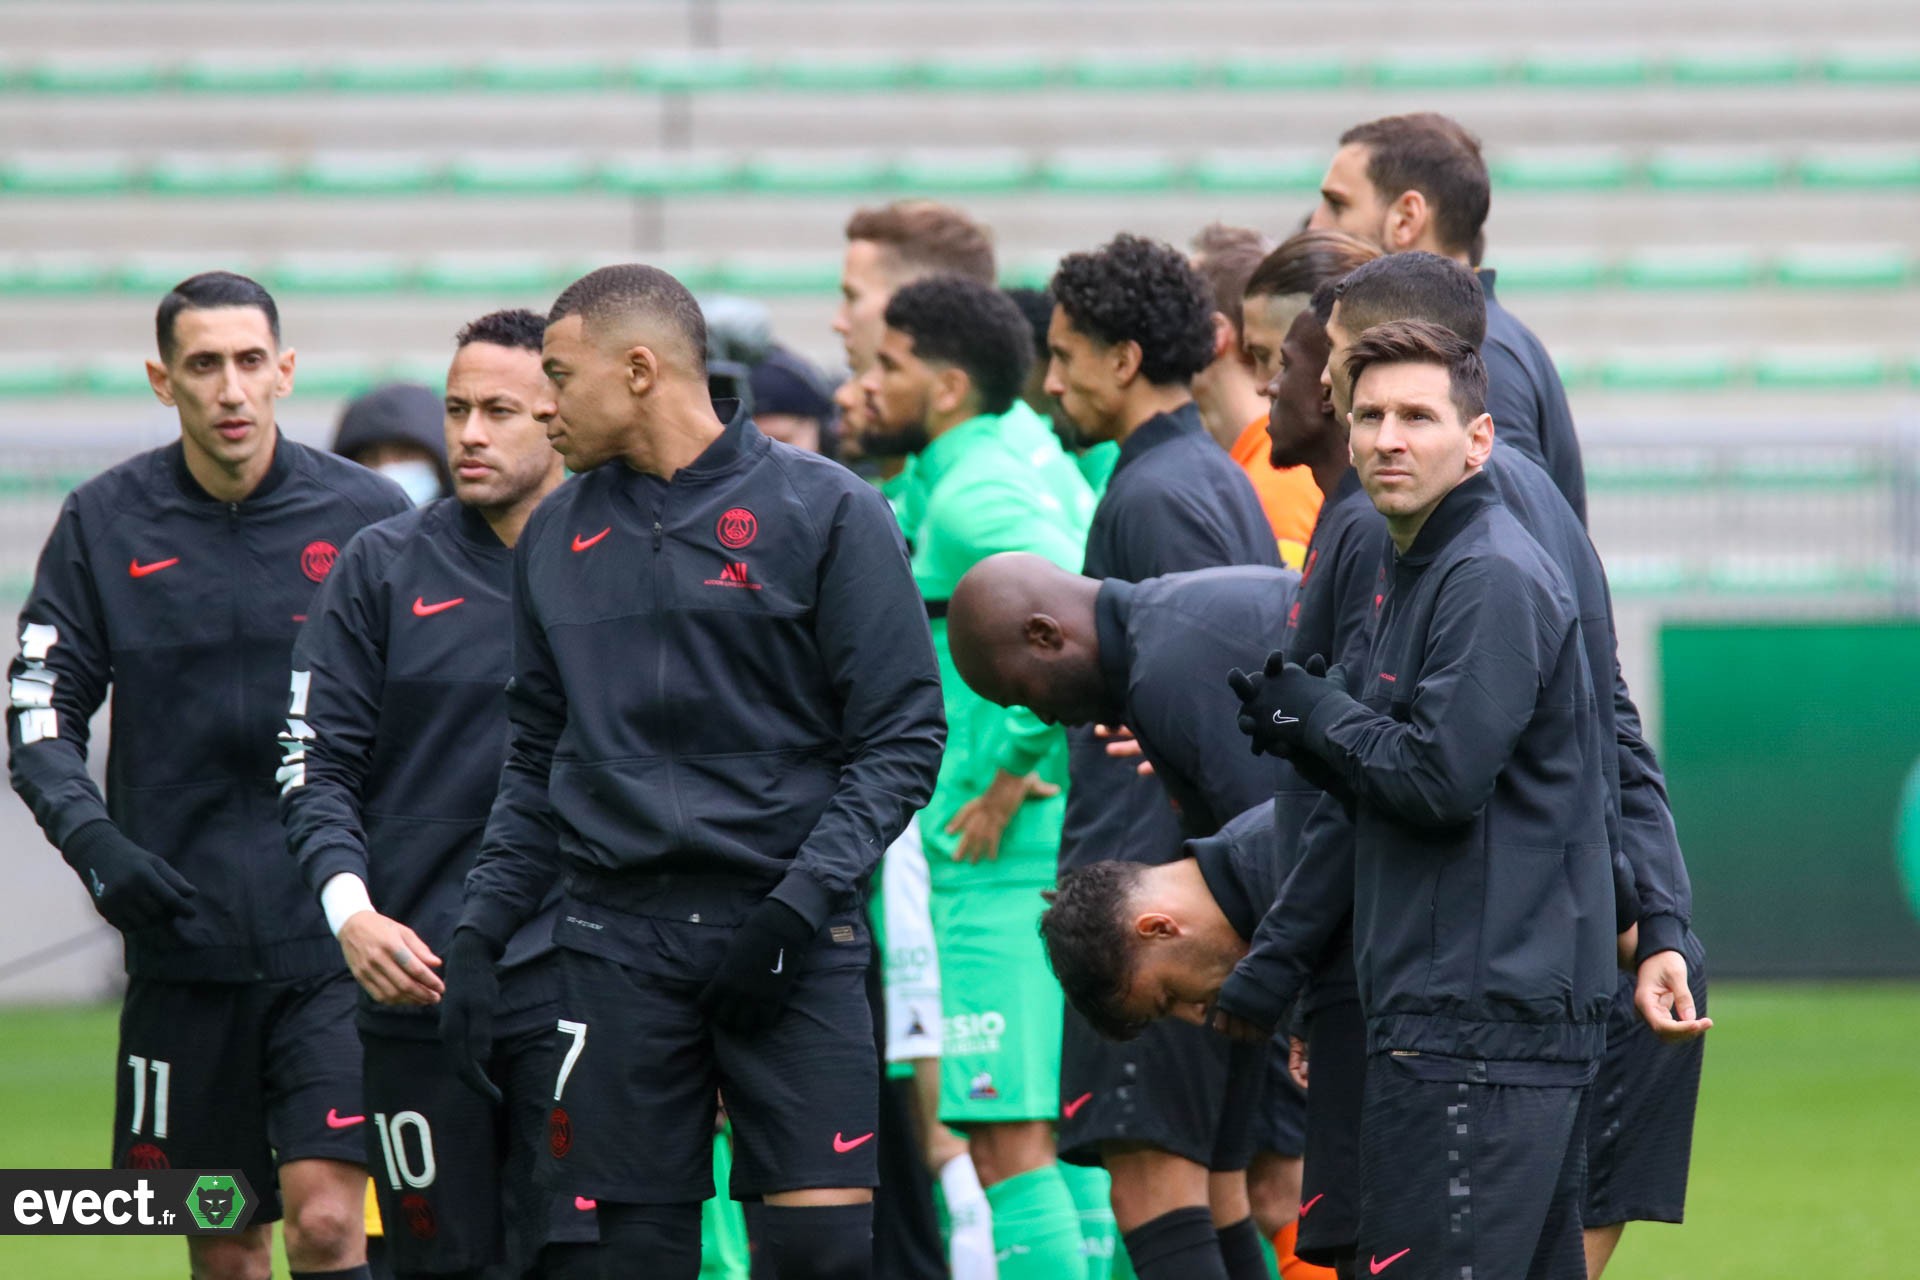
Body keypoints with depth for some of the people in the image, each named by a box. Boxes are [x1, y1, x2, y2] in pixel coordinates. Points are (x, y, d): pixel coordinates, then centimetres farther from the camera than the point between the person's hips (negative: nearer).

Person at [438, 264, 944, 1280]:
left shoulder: (826, 512, -1)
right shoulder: (556, 538, 14)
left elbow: (902, 738, -3)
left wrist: (801, 900, -13)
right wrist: (483, 922, 9)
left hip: (788, 940, -4)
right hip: (617, 944, 4)